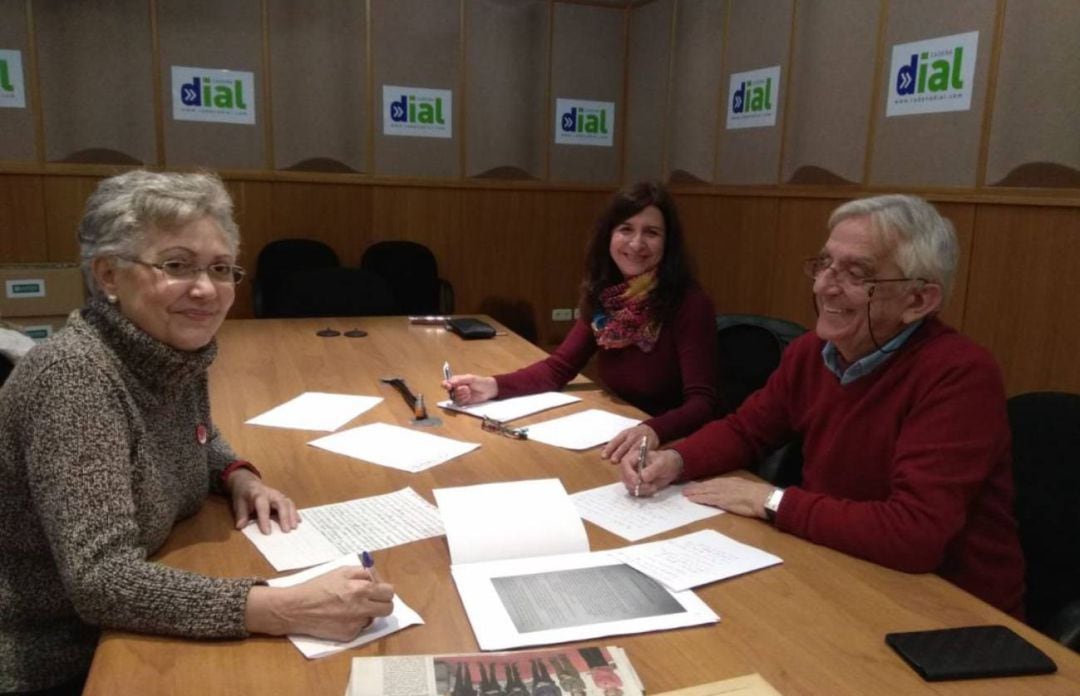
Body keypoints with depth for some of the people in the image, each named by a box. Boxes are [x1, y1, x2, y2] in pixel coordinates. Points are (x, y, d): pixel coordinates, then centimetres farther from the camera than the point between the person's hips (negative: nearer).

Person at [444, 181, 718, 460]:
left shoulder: (690, 304, -16)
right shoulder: (602, 297, 1)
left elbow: (702, 403, -21)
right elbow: (560, 366, 4)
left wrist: (654, 430, -41)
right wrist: (492, 385, -12)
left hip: (671, 448, -5)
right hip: (614, 440, 5)